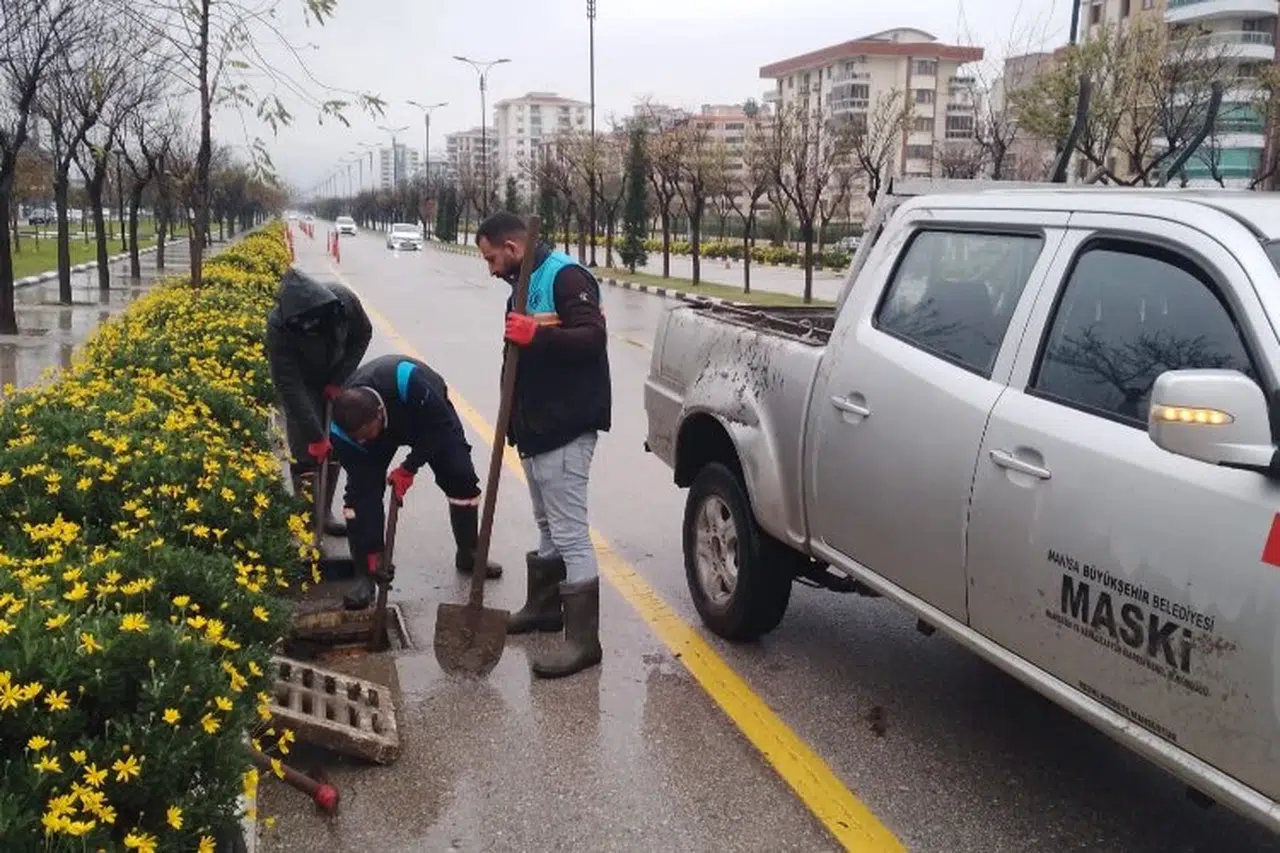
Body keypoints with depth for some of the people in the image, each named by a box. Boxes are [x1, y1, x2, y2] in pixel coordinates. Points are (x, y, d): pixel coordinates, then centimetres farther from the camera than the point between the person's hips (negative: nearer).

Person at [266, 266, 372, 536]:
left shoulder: (343, 300, -31)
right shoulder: (278, 326, -37)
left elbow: (362, 335, -10)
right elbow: (289, 387, -35)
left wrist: (339, 380, -16)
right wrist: (316, 435, -37)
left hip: (335, 380, 3)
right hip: (303, 383, -3)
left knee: (336, 445, 4)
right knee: (305, 449, -8)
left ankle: (325, 511, 16)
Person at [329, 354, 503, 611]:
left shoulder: (406, 380, -46)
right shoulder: (342, 429, -34)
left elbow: (441, 425, -28)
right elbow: (362, 486, -27)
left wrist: (409, 467, -32)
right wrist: (372, 552, -27)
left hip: (429, 413, -1)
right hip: (387, 421, 1)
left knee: (462, 478, -12)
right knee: (361, 488, -18)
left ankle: (468, 554, 10)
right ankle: (367, 572, -7)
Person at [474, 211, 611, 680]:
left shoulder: (565, 276, -13)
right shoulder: (525, 285, 17)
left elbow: (593, 337, -24)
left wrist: (536, 335, -33)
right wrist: (515, 421, 19)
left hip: (565, 429, -10)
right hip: (536, 427, 10)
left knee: (570, 532, -8)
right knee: (547, 525, 21)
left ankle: (582, 638, -3)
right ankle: (543, 605, 35)